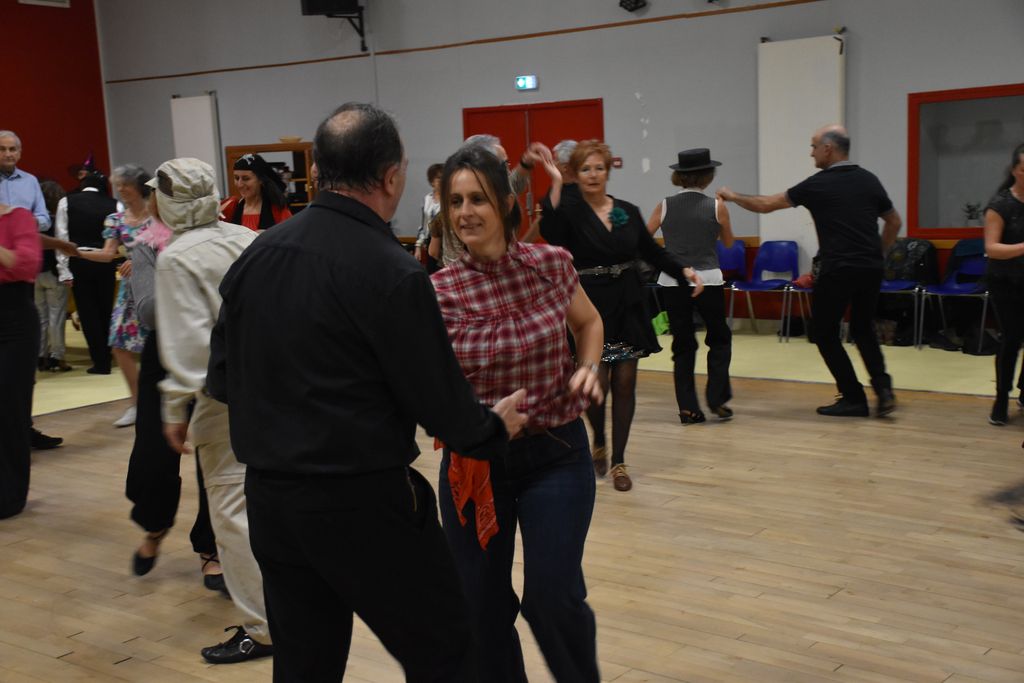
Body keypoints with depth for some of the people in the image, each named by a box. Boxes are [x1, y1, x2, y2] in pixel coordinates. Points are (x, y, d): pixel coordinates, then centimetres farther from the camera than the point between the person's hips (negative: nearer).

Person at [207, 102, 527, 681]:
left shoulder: (256, 255, 3)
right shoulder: (390, 270, -17)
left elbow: (223, 379, 9)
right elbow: (438, 398, -12)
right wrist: (495, 428, 7)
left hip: (268, 497, 7)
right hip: (361, 501, -7)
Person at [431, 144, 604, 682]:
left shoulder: (551, 264, -7)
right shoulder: (437, 292, -10)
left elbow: (588, 322, 13)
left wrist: (588, 368, -5)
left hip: (556, 454, 0)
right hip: (474, 460, 1)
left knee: (553, 597, -5)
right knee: (481, 606, 7)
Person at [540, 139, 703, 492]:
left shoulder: (628, 211, 8)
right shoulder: (571, 212, -4)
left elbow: (653, 252, 12)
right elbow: (550, 234, -26)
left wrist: (685, 270, -4)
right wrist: (556, 184, -28)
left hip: (628, 306, 4)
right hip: (590, 307, -3)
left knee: (624, 384, 4)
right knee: (596, 384, -5)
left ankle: (618, 461, 16)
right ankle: (599, 443, 27)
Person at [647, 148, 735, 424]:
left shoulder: (665, 206, -1)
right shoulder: (717, 207, -5)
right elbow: (728, 242, 11)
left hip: (672, 282, 2)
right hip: (707, 280, -2)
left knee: (683, 344, 11)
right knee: (719, 338, 16)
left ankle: (687, 408, 7)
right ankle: (716, 398, 7)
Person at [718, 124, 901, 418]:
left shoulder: (818, 185, -5)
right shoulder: (868, 180, 9)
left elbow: (766, 205, 1)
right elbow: (895, 223, 18)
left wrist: (733, 196, 15)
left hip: (837, 271, -6)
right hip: (871, 269, 6)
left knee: (825, 333, 9)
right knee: (863, 329, 21)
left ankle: (853, 398, 9)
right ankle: (883, 387, 3)